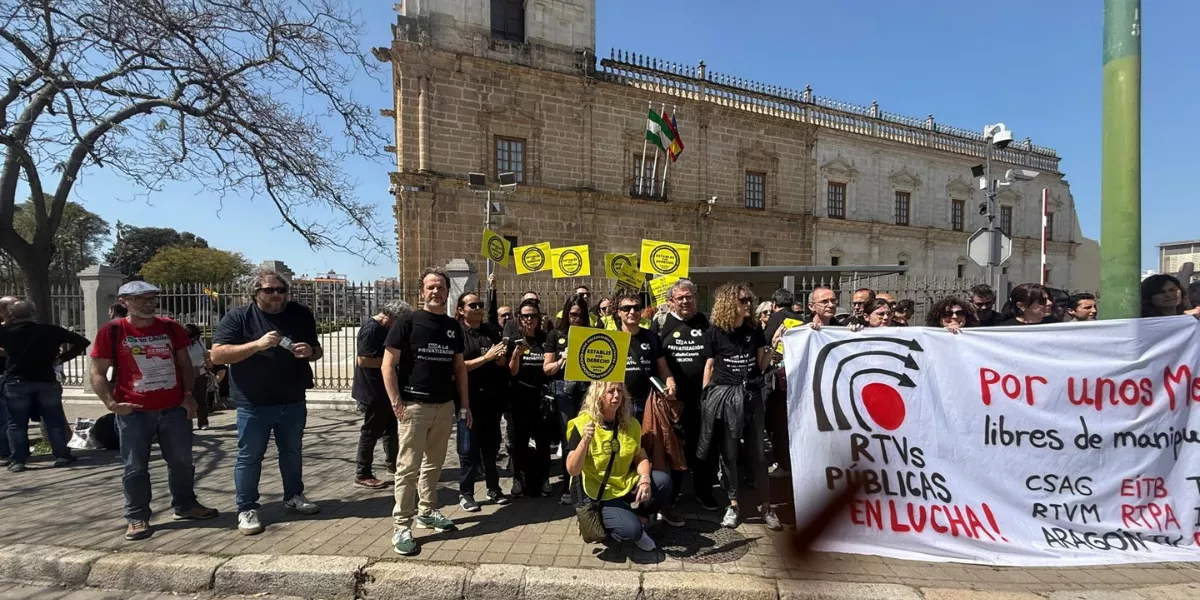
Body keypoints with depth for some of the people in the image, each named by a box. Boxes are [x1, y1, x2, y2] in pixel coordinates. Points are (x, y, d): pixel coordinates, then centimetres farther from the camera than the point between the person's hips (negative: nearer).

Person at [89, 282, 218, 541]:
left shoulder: (171, 327, 5)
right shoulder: (112, 331, -4)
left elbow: (184, 363, 11)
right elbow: (97, 373, -3)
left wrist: (188, 394, 2)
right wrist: (111, 403, -14)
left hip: (174, 408, 3)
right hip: (134, 412, -3)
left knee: (182, 461, 11)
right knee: (135, 467, 5)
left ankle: (186, 505, 27)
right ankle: (137, 517, 18)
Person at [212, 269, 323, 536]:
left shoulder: (301, 314, 4)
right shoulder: (238, 317, -6)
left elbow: (317, 350, 13)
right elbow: (217, 354, -13)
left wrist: (310, 352, -11)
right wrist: (257, 344, -25)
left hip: (293, 401, 4)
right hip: (253, 403, -3)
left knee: (293, 452, 16)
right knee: (249, 457, 5)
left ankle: (294, 496, 32)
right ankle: (246, 509, 18)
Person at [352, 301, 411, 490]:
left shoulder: (383, 328, 10)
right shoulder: (371, 329, -21)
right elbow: (362, 360, -27)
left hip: (384, 390, 10)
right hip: (372, 392, -10)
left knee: (391, 427, 20)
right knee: (371, 432, 0)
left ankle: (392, 463, 35)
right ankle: (362, 475, 12)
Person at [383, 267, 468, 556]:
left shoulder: (454, 326, 9)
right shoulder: (407, 323, -6)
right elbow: (388, 365, -8)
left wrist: (465, 403, 10)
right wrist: (397, 403, -15)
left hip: (445, 406, 5)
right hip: (414, 406, -5)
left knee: (434, 463, 16)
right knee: (408, 467, -1)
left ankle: (427, 511, 32)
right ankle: (402, 526, 8)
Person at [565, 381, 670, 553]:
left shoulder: (630, 424, 0)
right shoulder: (582, 424, -16)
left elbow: (641, 457, 2)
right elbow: (572, 470, -20)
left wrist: (645, 479, -19)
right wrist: (585, 441, -36)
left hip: (627, 485, 5)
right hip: (599, 494, -5)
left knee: (663, 481, -21)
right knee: (631, 529, -26)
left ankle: (640, 517, 5)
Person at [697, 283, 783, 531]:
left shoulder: (754, 331, 6)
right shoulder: (715, 332, -3)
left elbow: (761, 365, 8)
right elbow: (709, 366, 2)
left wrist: (773, 344, -6)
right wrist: (706, 396, 2)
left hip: (750, 394, 3)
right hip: (723, 395, -2)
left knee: (756, 452, 7)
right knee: (728, 453, 6)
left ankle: (766, 506, 18)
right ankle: (733, 505, 20)